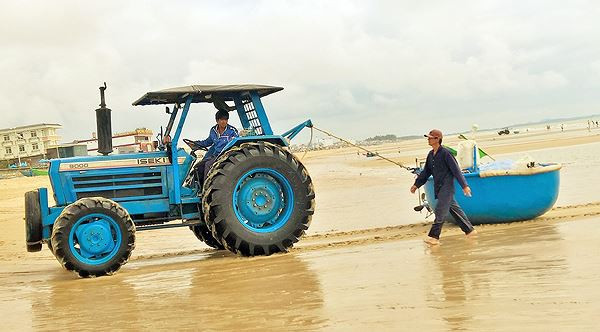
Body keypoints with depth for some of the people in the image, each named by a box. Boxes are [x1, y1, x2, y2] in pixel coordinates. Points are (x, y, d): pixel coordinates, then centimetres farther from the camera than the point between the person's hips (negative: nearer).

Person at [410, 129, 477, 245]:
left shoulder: (445, 153, -14)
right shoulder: (431, 155, 10)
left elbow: (456, 169, -14)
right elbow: (426, 172, 20)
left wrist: (464, 185, -15)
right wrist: (416, 184, 18)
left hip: (446, 187, -8)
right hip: (439, 187, 8)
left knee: (440, 211, -9)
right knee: (454, 209, 14)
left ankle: (434, 236, -8)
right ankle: (469, 230, 24)